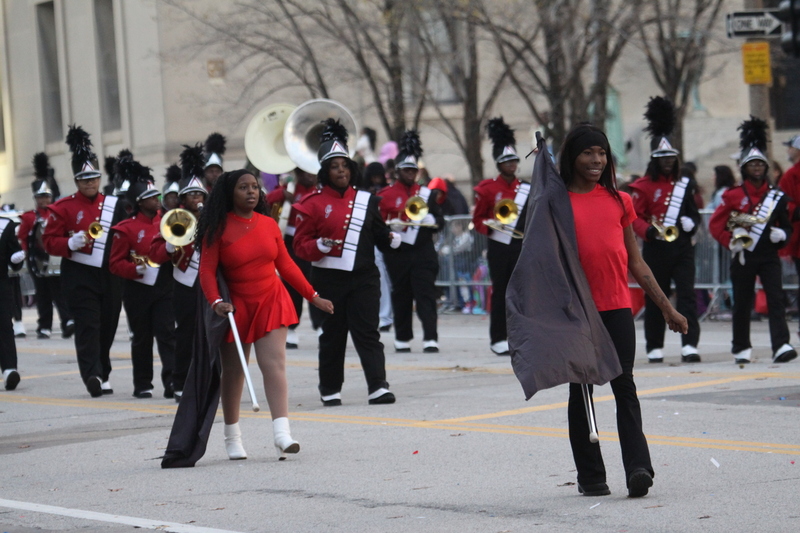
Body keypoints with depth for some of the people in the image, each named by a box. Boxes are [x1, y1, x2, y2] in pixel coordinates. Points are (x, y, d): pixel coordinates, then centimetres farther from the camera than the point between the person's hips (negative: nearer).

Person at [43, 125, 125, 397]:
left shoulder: (113, 205, 9)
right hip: (79, 277, -4)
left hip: (110, 276, 4)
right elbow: (49, 241, -3)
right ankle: (93, 376, -23)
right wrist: (70, 244, -20)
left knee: (107, 327, 7)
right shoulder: (63, 208, 0)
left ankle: (103, 376, 19)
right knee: (88, 326, -14)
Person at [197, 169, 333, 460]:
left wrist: (313, 296, 9)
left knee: (274, 364, -11)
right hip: (236, 306, -2)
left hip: (271, 302, 2)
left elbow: (286, 264, 10)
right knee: (233, 371, 7)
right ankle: (232, 436, 22)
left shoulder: (268, 224, 4)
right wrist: (216, 302, -26)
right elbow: (207, 270, -9)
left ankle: (282, 434, -19)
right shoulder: (218, 228, -6)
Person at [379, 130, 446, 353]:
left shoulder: (427, 193, 10)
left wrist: (431, 221, -11)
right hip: (397, 253, -1)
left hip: (423, 251, 1)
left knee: (426, 294, -8)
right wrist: (390, 226, -16)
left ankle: (430, 339, -13)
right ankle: (402, 339, 15)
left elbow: (439, 222, 10)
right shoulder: (386, 195, 4)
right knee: (401, 296, 6)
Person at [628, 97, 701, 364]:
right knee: (656, 299, 5)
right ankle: (655, 348, 14)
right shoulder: (644, 186, -1)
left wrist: (690, 223, -8)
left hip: (682, 246, 2)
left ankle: (689, 345, -15)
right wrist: (649, 231, -24)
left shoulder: (685, 184, 9)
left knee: (687, 295, -9)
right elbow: (634, 216, -5)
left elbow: (694, 212, 14)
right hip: (656, 249, -2)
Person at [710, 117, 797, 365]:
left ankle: (781, 346, -20)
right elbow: (715, 224, 1)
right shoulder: (733, 195, 1)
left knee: (776, 300, -12)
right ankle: (742, 349, 18)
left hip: (769, 256, 1)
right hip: (743, 258, -1)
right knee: (742, 304, 6)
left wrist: (782, 235, -10)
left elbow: (787, 226, 12)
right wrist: (731, 242, -11)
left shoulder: (777, 196, 6)